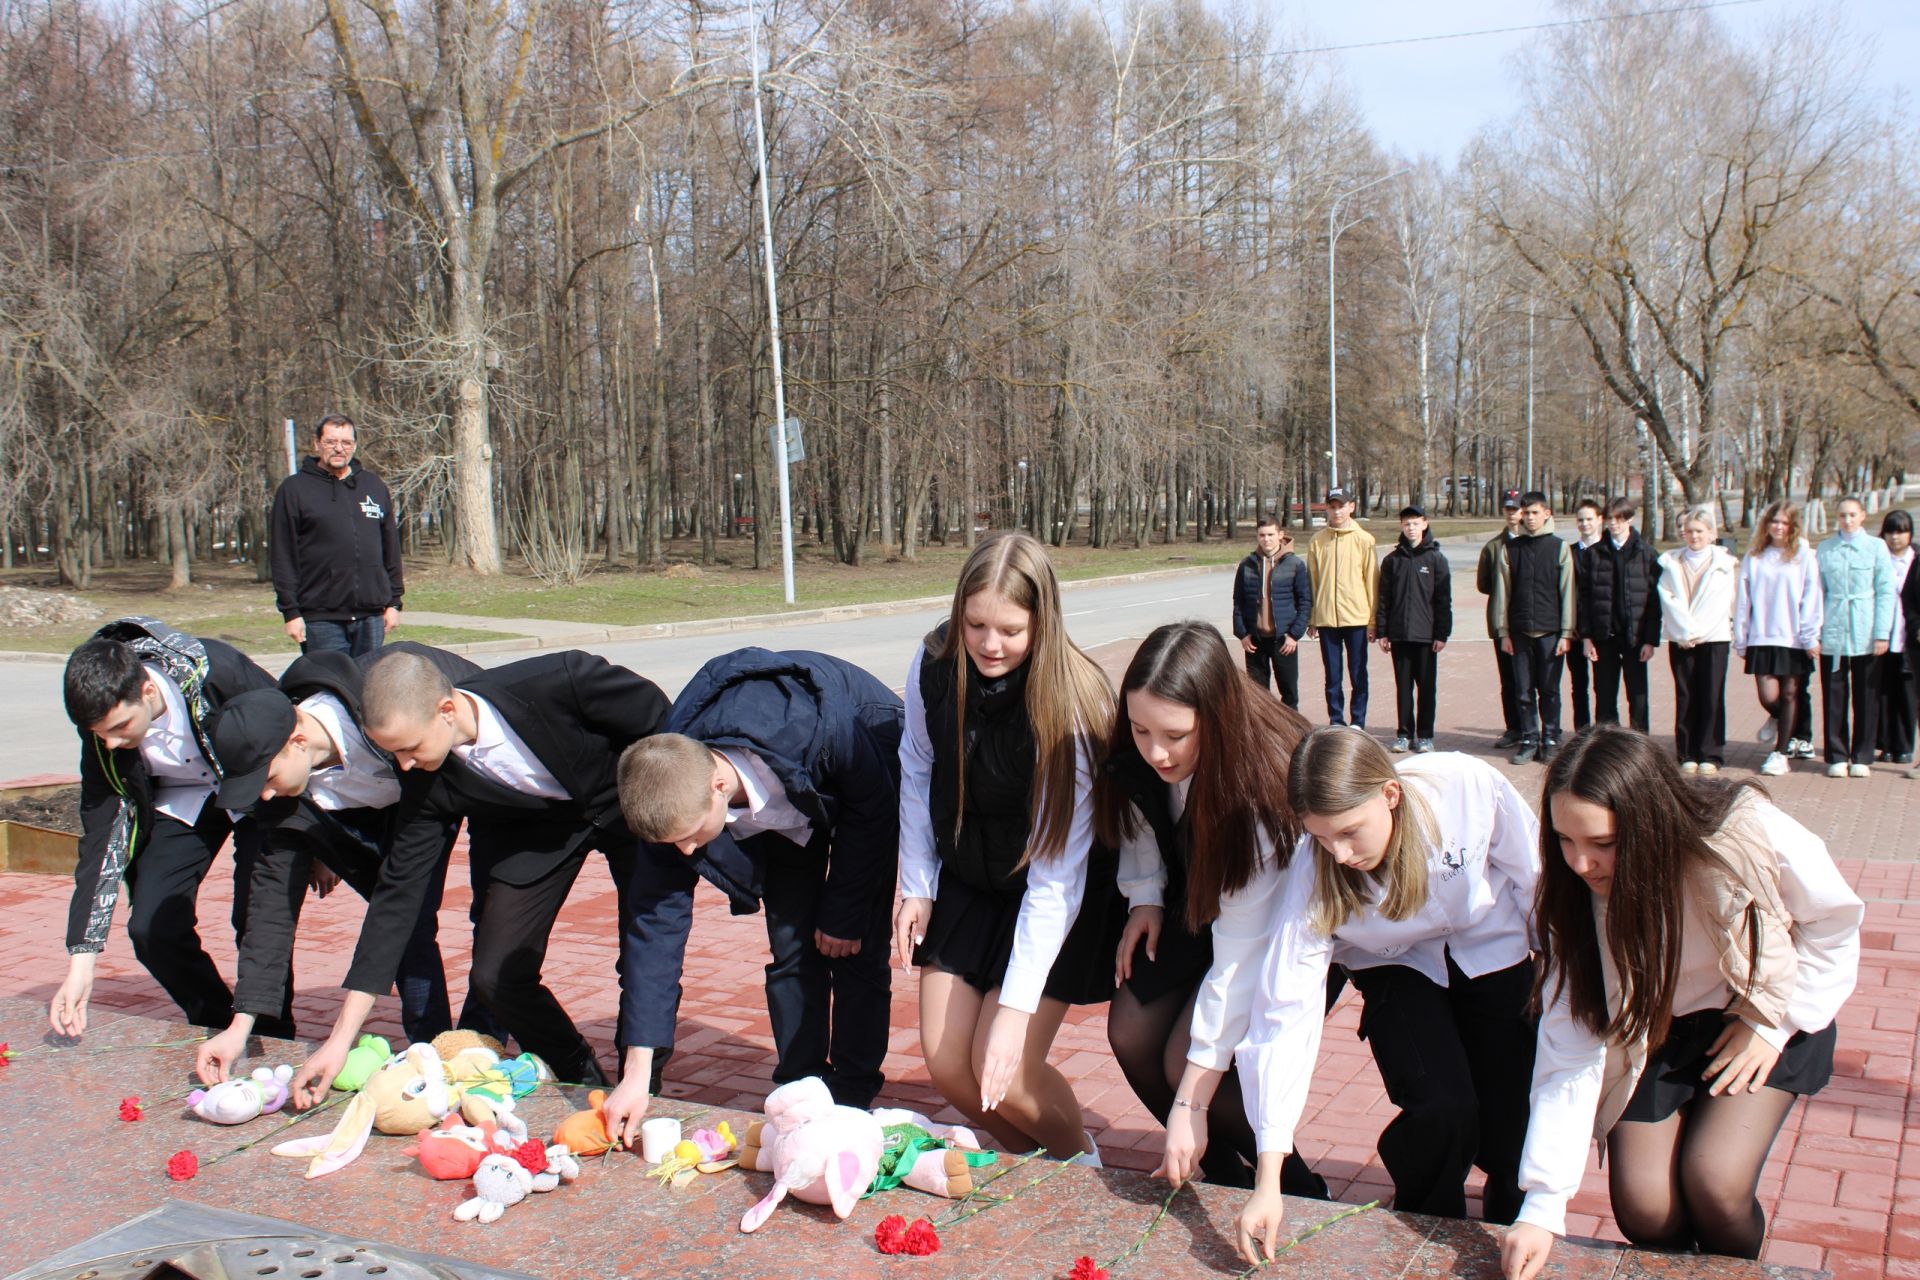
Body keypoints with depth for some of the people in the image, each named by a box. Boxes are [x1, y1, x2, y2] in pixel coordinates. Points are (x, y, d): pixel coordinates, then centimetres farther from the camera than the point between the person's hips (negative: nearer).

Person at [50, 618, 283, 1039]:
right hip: (181, 799, 4)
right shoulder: (103, 726, -21)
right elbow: (101, 839, -17)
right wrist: (81, 964, -21)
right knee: (151, 927, -9)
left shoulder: (216, 671, -34)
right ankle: (217, 1032, 14)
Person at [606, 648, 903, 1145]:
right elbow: (656, 922, -22)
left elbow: (872, 806, -22)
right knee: (792, 946, -4)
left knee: (856, 950, -9)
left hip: (872, 765, -3)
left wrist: (844, 913, -15)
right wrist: (637, 1073, -22)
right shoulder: (673, 796, -29)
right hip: (789, 804, 4)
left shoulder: (825, 734, -45)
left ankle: (853, 1097, 3)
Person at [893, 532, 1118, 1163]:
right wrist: (915, 886, 1)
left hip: (1050, 898, -4)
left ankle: (1080, 1162, 23)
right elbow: (916, 772, 3)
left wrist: (1016, 1010, -32)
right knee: (946, 1062, 0)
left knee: (1004, 1075, -10)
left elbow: (1056, 873, -29)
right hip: (965, 882, 5)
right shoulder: (933, 663, -16)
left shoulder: (1071, 703, -28)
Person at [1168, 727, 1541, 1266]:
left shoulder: (1470, 786, -33)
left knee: (1511, 1136, -5)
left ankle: (1507, 1231, 29)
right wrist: (1267, 1185, -39)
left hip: (1491, 947, 1)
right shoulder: (1312, 877, -32)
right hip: (1398, 966, -1)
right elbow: (1285, 1015, -34)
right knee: (1442, 1111, -20)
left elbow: (1534, 874, -13)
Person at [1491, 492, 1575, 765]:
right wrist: (1503, 632, 2)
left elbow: (1567, 592, 1)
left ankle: (1550, 739, 12)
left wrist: (1566, 633, -4)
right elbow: (1502, 592, 7)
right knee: (1524, 691, 4)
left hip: (1550, 632, -1)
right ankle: (1529, 739, 12)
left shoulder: (1560, 548, 3)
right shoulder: (1510, 549, 7)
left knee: (1550, 691, 3)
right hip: (1520, 631, 1)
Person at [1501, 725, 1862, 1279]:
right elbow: (1569, 1052, -25)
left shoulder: (1749, 834, -33)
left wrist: (1772, 1021, -13)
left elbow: (1835, 923, -10)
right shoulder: (1570, 890, -26)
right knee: (1643, 1209, -12)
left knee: (1715, 1181, -20)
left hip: (1766, 1012, -1)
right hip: (1650, 1030, 1)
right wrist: (1543, 1206, -31)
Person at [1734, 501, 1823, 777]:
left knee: (1789, 693, 4)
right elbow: (1743, 600, 7)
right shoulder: (1753, 558, 7)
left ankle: (1781, 752, 15)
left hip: (1794, 638, -2)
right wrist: (1741, 639, 5)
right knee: (1768, 696, -4)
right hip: (1761, 637, 2)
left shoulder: (1804, 556, -2)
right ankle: (1777, 719, 32)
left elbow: (1812, 598, -5)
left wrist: (1811, 637, -9)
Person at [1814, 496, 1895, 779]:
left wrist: (1882, 633, -6)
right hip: (1832, 635, 1)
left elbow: (1885, 592, 0)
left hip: (1866, 635, -1)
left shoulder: (1876, 547, 2)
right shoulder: (1825, 549, 7)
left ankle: (1861, 757, 13)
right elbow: (1817, 592, 7)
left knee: (1865, 697, 5)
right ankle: (1837, 757, 11)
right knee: (1834, 697, 3)